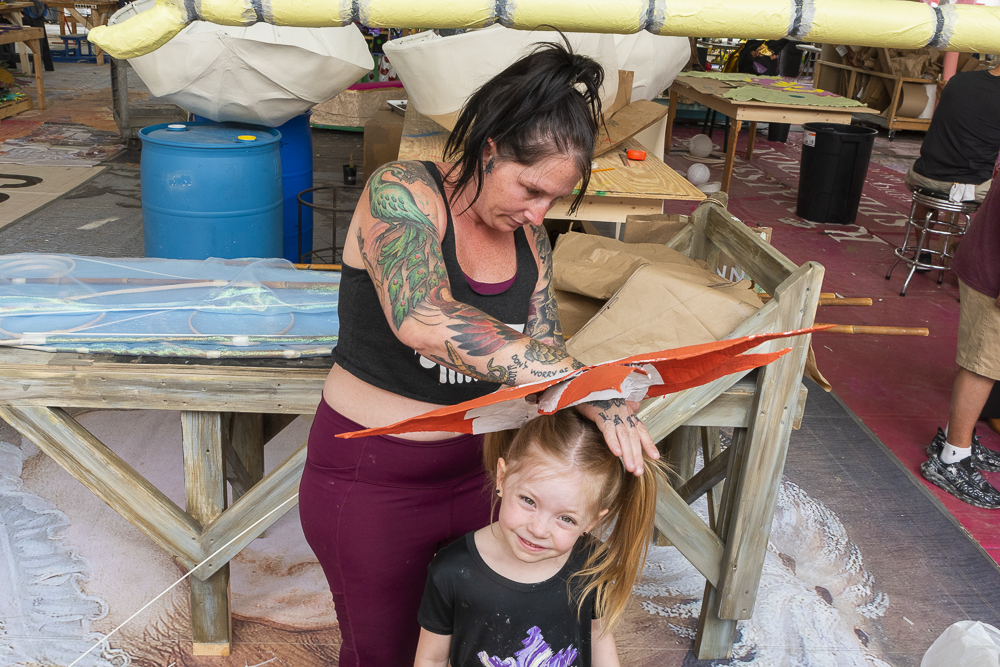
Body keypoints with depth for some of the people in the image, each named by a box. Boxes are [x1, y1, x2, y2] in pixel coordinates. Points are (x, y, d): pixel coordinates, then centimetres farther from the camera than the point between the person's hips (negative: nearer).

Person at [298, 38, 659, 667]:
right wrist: (583, 383, -44)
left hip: (476, 468, 5)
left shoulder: (529, 238, -2)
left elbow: (544, 353, -1)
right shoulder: (401, 191, -22)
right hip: (371, 480, -5)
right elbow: (421, 320, -41)